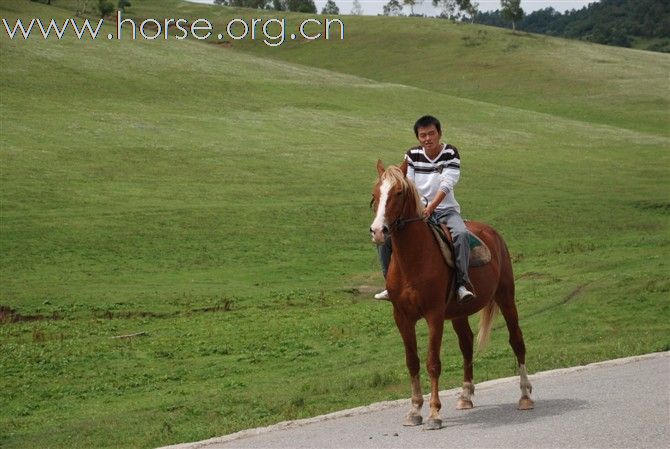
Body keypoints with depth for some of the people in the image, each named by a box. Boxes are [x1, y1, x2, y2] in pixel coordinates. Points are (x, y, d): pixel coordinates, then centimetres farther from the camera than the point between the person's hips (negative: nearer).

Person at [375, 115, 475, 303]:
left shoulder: (450, 153, -5)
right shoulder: (412, 155, 4)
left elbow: (446, 185, -16)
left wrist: (430, 208, -29)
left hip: (445, 209, -3)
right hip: (417, 211, 3)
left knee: (461, 234, -35)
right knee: (385, 236, -13)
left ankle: (462, 283, -34)